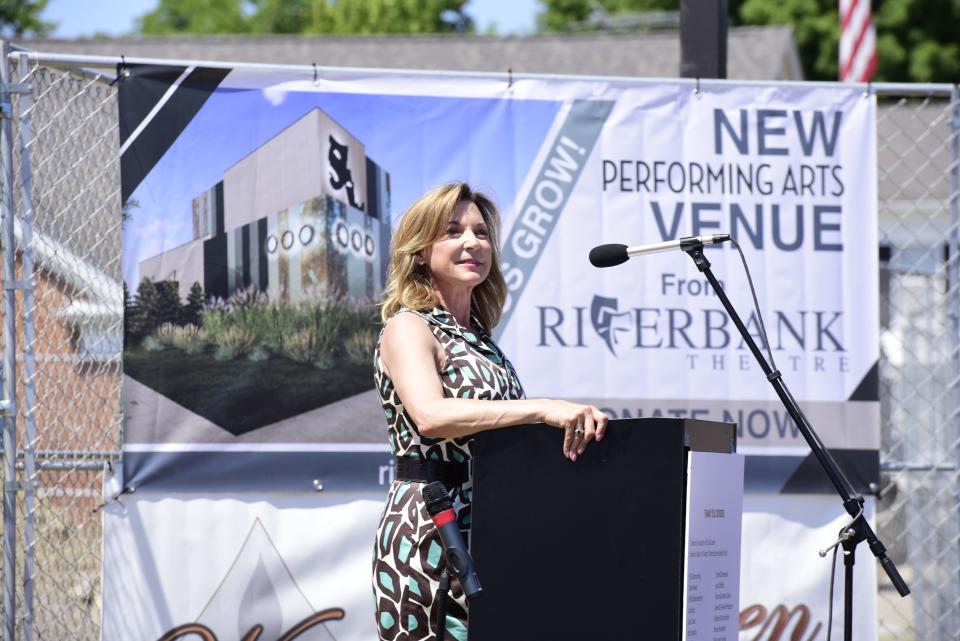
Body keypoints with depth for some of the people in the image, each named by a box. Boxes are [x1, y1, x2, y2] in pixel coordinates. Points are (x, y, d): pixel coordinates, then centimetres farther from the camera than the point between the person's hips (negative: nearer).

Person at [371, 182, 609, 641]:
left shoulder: (478, 339, 18)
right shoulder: (408, 328, -7)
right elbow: (430, 415, -27)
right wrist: (543, 409, -33)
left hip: (486, 532, 8)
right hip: (430, 529, -8)